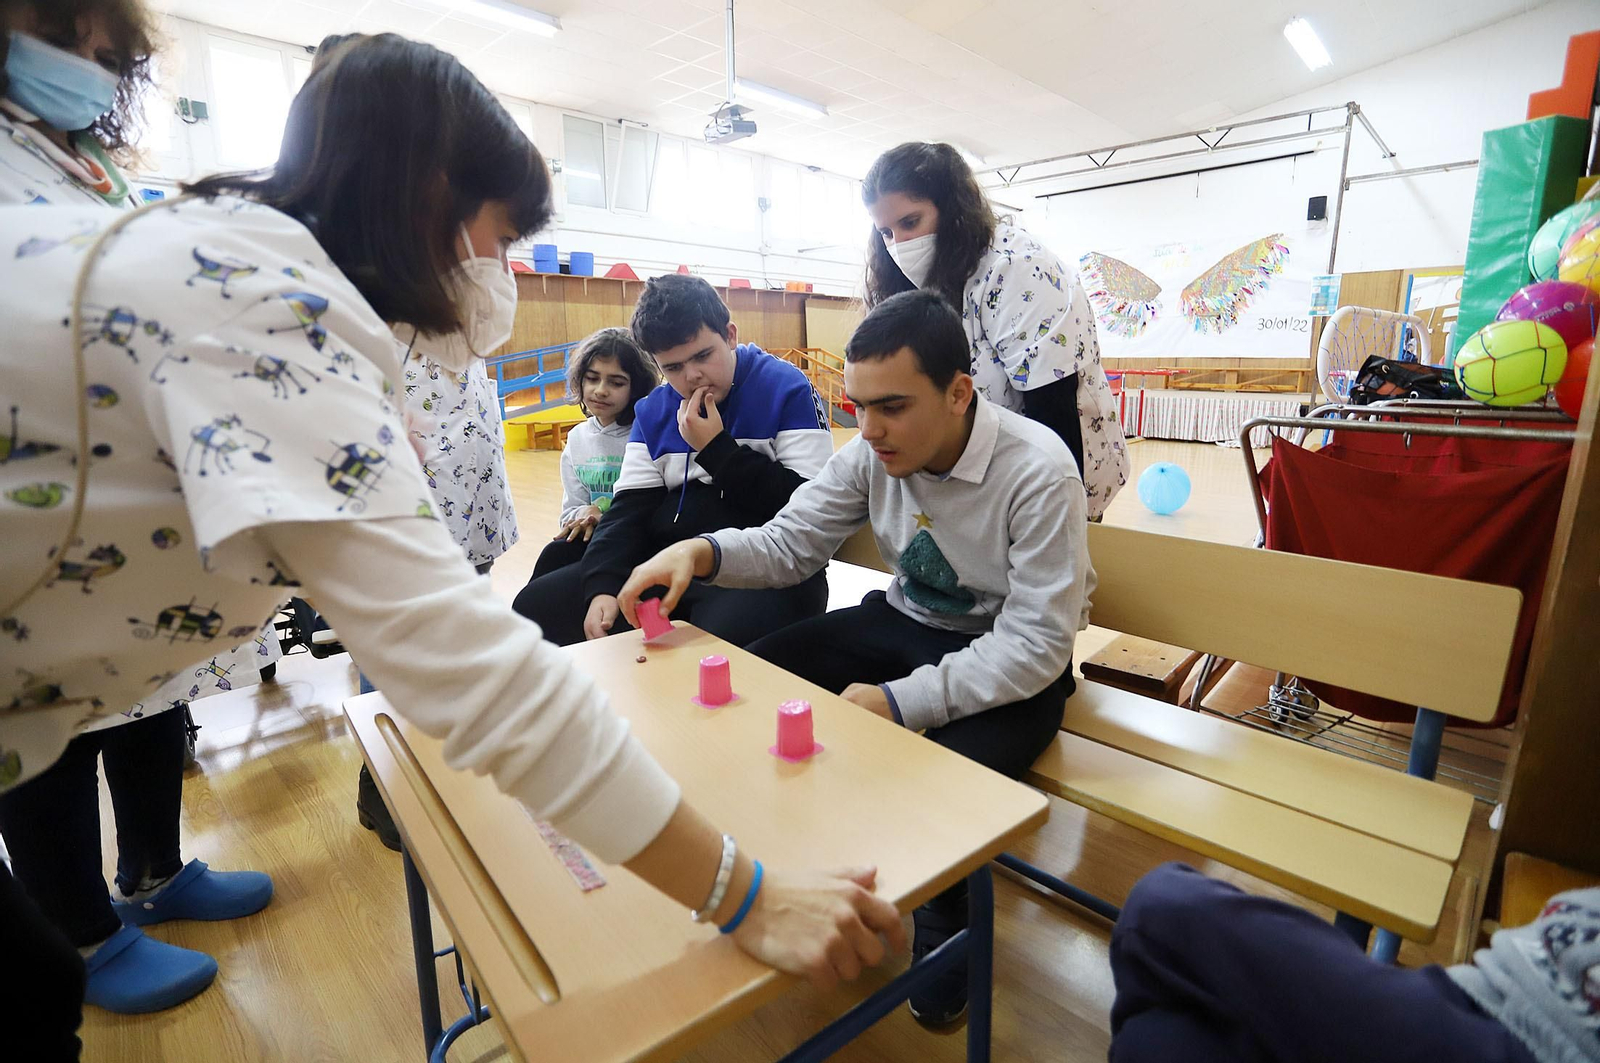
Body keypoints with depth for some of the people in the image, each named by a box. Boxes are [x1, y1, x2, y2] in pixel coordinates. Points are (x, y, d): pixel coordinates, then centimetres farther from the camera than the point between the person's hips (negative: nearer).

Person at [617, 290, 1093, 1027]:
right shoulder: (872, 451, -10)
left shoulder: (1038, 473, -25)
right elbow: (790, 542, -4)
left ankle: (944, 931, 7)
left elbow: (1037, 644, -25)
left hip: (1011, 661, -4)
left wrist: (900, 702, -33)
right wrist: (701, 552, -25)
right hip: (906, 622, 5)